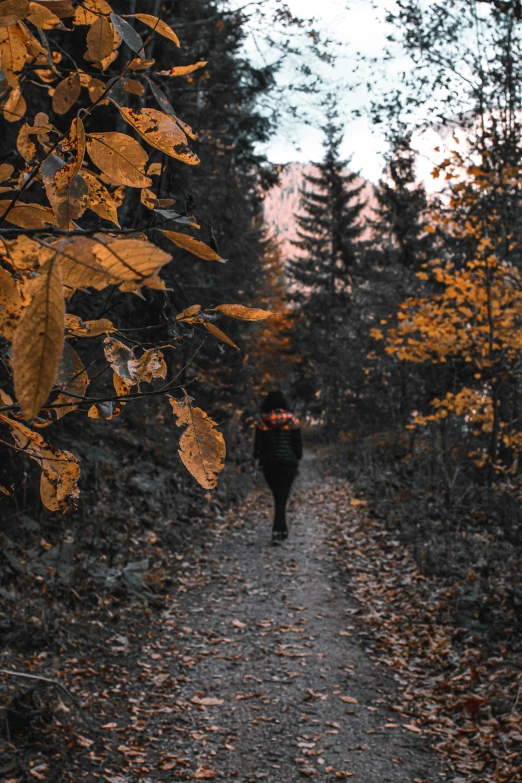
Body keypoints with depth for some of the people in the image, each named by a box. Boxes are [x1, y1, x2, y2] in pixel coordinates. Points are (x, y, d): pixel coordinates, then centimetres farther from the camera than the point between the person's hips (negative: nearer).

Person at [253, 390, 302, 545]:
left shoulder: (262, 422, -1)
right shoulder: (292, 420, 0)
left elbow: (258, 444, -1)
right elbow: (297, 443, 1)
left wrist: (257, 461, 8)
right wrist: (297, 461, 10)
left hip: (269, 464, 1)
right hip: (288, 463, -1)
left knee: (278, 497, 16)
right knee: (282, 498, -2)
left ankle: (282, 530, 22)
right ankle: (277, 531, -14)